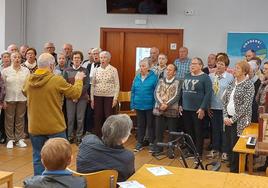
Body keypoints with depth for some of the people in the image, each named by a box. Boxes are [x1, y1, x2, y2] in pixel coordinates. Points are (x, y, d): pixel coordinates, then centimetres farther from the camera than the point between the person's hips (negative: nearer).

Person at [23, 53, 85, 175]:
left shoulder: (29, 80, -3)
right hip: (54, 127, -4)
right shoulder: (57, 80, -17)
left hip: (35, 127, 4)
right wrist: (78, 80, 11)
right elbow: (75, 93, -7)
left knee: (38, 159, 13)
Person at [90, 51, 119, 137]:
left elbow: (117, 85, -3)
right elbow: (93, 85, 9)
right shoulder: (96, 70, 6)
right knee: (98, 118, 5)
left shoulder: (113, 70, -3)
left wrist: (115, 98, -9)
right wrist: (92, 98, 6)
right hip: (98, 97, 3)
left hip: (109, 97, -3)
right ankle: (98, 136, 16)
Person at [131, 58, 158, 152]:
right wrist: (132, 104, 5)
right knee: (140, 125, 14)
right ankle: (139, 143, 24)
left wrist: (156, 105, -13)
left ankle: (151, 143, 20)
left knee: (150, 125, 8)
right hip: (139, 105, 4)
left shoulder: (154, 77, -9)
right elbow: (133, 91, 9)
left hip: (149, 106, -4)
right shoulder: (137, 77, 5)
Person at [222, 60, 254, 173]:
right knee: (229, 145, 10)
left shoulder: (248, 85, -9)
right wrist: (225, 116, -2)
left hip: (240, 121, -6)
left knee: (235, 146, -3)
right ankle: (231, 164, 25)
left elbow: (246, 105, -15)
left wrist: (233, 119, -15)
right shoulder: (232, 83, 10)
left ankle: (235, 170, 9)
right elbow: (225, 100, 11)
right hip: (228, 120, 6)